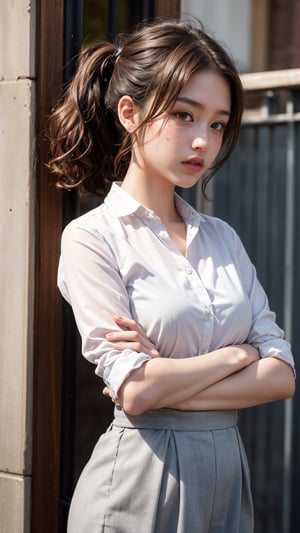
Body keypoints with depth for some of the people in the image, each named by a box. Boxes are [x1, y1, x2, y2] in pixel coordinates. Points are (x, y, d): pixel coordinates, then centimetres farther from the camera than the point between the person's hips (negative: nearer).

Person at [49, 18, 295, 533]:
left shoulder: (223, 239, 8)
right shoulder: (91, 238, -8)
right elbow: (137, 390, -18)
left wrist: (171, 384, -14)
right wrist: (236, 354, -5)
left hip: (227, 475, 5)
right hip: (140, 480, -5)